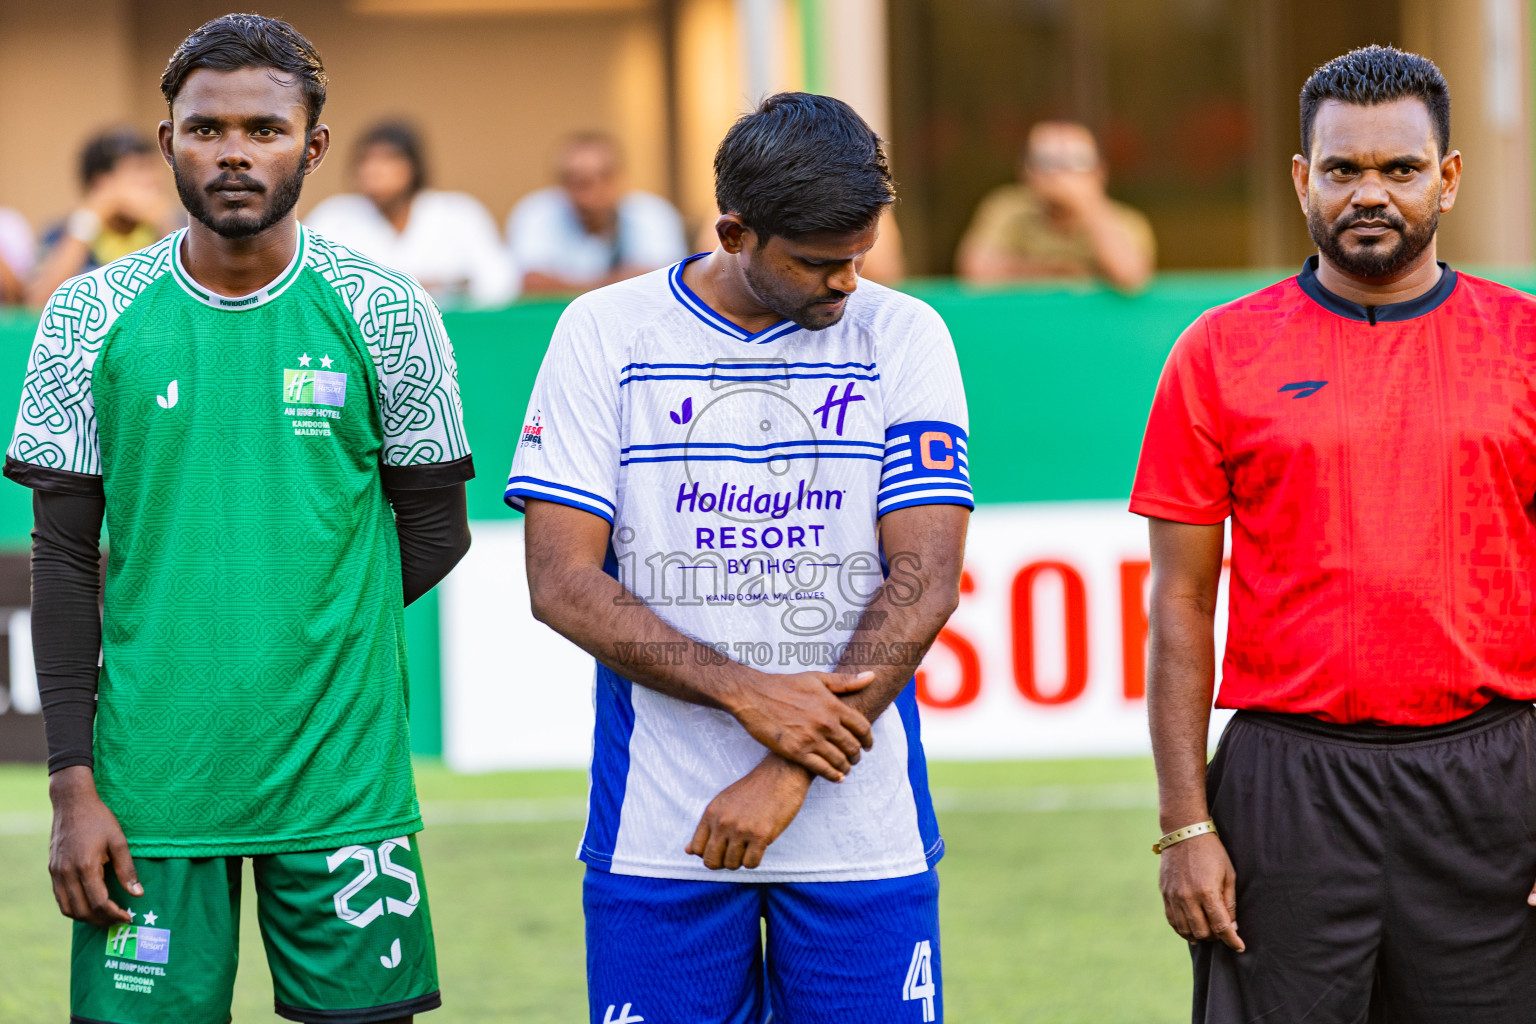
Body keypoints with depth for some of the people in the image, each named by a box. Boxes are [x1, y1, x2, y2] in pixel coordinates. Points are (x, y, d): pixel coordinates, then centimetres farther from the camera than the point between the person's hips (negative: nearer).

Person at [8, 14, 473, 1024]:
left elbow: (435, 530, 9)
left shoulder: (384, 312, 0)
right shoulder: (92, 318, 1)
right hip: (150, 781, 0)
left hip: (345, 779, 0)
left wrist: (306, 638, 1)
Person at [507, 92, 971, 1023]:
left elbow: (925, 583, -5)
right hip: (657, 837, -1)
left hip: (864, 835, 1)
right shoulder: (605, 333, 1)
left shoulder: (904, 338, 2)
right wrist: (746, 692, -16)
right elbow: (562, 582, -5)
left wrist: (788, 775, -13)